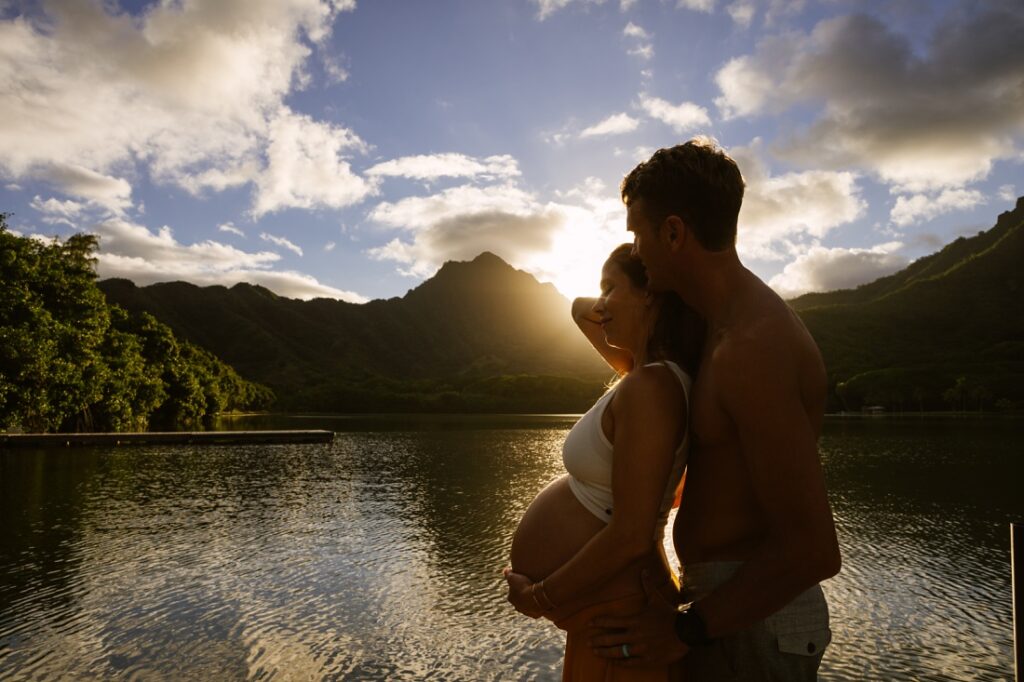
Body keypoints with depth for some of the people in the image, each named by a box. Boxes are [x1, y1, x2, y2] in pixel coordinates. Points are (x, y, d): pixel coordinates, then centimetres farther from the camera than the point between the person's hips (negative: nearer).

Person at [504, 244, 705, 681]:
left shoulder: (649, 388, -25)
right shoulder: (648, 373, 3)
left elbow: (631, 536, -27)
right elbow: (581, 310, 19)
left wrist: (539, 595, -16)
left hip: (617, 613, -9)